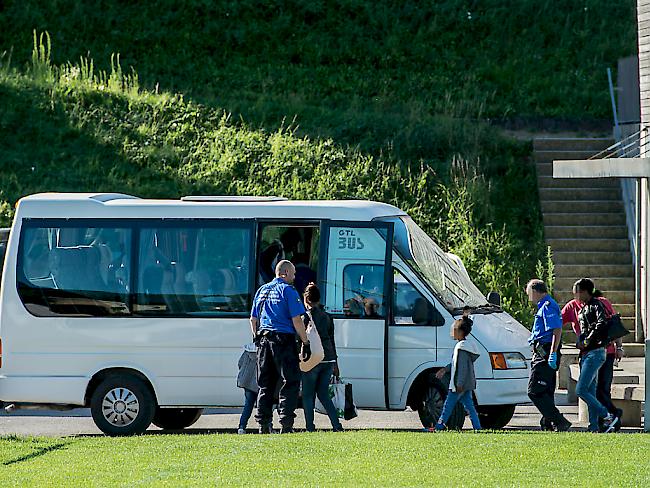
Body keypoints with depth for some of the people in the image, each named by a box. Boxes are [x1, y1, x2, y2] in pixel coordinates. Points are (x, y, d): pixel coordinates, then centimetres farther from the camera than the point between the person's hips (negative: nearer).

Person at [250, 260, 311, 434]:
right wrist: (305, 343, -7)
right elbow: (296, 320, -11)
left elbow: (253, 319, 19)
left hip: (264, 340, 6)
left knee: (265, 385, 11)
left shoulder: (262, 290, 16)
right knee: (291, 382, -3)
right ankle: (286, 423, -12)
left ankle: (263, 424, 8)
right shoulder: (288, 291, -5)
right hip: (284, 339, -6)